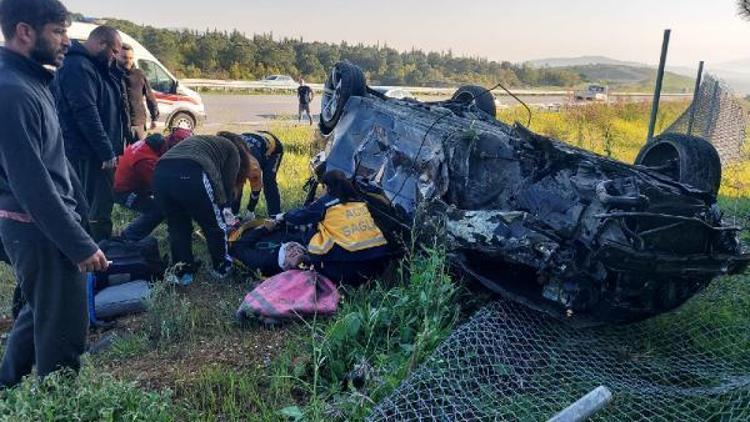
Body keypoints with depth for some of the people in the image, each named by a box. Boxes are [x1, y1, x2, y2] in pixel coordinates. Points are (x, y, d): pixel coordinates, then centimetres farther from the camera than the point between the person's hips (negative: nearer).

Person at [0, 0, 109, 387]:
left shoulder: (32, 80, 10)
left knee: (40, 311, 25)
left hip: (42, 223, 10)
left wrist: (79, 208, 19)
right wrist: (80, 244, -23)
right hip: (38, 229, -10)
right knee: (63, 327, 2)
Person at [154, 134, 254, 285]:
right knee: (215, 226, 15)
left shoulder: (204, 142, 41)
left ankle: (182, 273, 28)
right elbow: (227, 184, 13)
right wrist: (225, 209, 29)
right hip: (190, 176, -6)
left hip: (161, 173, 7)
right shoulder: (233, 150, 24)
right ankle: (222, 268, 30)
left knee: (177, 227, 23)